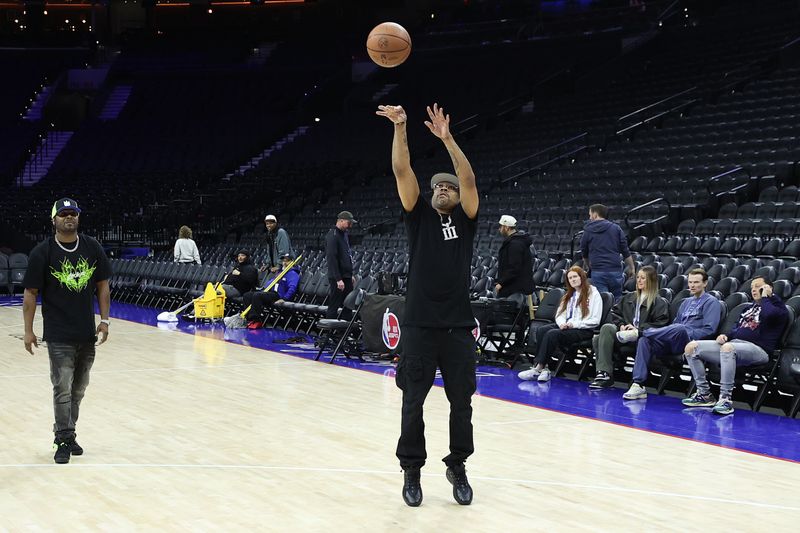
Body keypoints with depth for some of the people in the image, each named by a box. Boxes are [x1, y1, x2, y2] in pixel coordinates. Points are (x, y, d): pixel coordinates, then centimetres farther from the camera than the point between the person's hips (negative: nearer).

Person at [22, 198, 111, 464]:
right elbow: (30, 293, -4)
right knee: (63, 389, -5)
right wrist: (28, 331, -5)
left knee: (78, 389, 13)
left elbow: (102, 286, 9)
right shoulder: (42, 252, -8)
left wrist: (104, 320, 2)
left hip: (87, 333, 4)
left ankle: (67, 434, 27)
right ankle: (64, 441, 5)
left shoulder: (93, 248, 2)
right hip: (58, 335, -4)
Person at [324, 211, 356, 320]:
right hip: (337, 278, -9)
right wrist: (338, 279, -24)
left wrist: (350, 275, 19)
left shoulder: (344, 234, 15)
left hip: (347, 277, 9)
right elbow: (332, 259, -21)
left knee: (348, 306, 11)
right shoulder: (332, 236, -15)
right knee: (333, 306, -4)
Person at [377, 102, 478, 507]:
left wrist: (447, 139, -17)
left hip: (458, 326, 0)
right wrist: (399, 128, -13)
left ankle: (457, 467, 24)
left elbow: (469, 179, -8)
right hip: (419, 325, 0)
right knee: (413, 403, 4)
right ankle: (411, 470, 17)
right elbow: (402, 171, -2)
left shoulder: (466, 220, 8)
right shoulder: (419, 216, 9)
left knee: (461, 403, 8)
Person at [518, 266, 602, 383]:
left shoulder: (593, 293, 0)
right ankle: (543, 368, -31)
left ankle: (538, 369, -29)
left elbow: (595, 321, -7)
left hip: (583, 330, -7)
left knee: (552, 334, -30)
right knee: (541, 330, -22)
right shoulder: (569, 295, 24)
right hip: (565, 327, 7)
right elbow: (560, 314, 18)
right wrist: (562, 323, -6)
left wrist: (574, 324, -14)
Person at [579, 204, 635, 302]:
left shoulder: (588, 231, 5)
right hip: (615, 270, 1)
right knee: (617, 299, 9)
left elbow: (584, 251, 17)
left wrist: (587, 265, 36)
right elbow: (625, 251, 3)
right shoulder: (616, 228, 6)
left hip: (597, 272, -1)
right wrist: (632, 267, 10)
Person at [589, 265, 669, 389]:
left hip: (642, 335, -7)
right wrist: (621, 325, 4)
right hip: (625, 331, 7)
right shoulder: (629, 297, 27)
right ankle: (604, 374, -27)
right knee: (597, 339, -24)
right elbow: (615, 312, 26)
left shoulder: (659, 302, 5)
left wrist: (638, 329, -14)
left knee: (607, 328, -31)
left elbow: (661, 324, -7)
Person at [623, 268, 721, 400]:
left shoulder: (711, 302, 7)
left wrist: (687, 335, -14)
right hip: (673, 343, 7)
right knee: (644, 340, -21)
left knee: (680, 329, -41)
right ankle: (638, 385, -30)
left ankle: (641, 332, -29)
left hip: (690, 343, -7)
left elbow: (709, 330, -6)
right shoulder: (686, 302, 30)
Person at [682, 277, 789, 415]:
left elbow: (768, 314, -20)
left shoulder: (777, 306, 6)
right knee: (691, 347, -7)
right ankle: (704, 394, -6)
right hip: (733, 342, 8)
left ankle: (726, 399, -38)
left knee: (728, 347, -42)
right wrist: (725, 335, 10)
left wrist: (765, 297, -2)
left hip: (757, 349, -8)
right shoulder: (749, 308, 30)